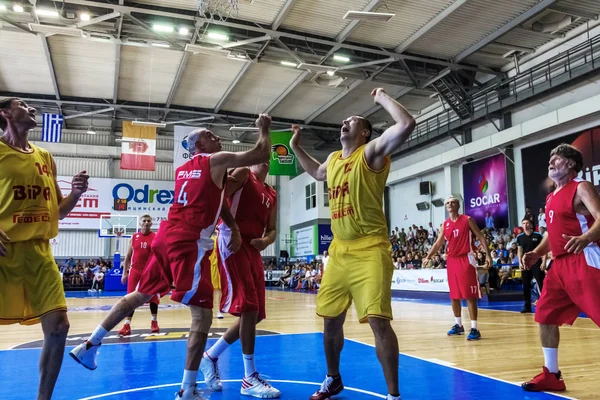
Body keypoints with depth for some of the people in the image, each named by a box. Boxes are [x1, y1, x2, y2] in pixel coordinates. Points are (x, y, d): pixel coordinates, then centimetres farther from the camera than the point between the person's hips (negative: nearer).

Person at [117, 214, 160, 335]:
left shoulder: (155, 237, -2)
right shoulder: (134, 237, 5)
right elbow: (128, 256, 10)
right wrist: (124, 272, 6)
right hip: (135, 270, 2)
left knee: (152, 296, 6)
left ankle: (154, 322, 20)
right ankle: (127, 325, 1)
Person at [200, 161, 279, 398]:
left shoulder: (272, 195, 21)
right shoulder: (243, 174, 1)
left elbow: (272, 229, 18)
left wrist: (266, 240, -4)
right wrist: (230, 227, -24)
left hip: (253, 247, 9)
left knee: (255, 314, 8)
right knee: (249, 307, -12)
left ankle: (210, 357, 23)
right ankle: (250, 378, -3)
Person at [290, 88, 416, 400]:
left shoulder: (371, 152, -6)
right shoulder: (333, 159, 15)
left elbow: (406, 124, -22)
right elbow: (317, 173, 39)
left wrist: (381, 97, -9)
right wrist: (296, 147, 31)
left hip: (370, 251, -7)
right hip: (339, 251, 8)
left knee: (378, 321, -13)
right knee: (331, 319, 14)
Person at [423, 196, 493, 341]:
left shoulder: (467, 220, -2)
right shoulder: (445, 224, 11)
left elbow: (481, 237, -3)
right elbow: (438, 243, 15)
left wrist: (488, 254, -12)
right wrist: (428, 257, 4)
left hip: (466, 259, -5)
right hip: (451, 261, 5)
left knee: (469, 295, -6)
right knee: (454, 295, 11)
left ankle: (474, 328, -2)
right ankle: (458, 325, 24)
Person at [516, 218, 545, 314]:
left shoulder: (538, 236, -3)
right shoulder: (520, 237, 7)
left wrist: (543, 262, -10)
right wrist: (520, 262, 4)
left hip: (537, 263, -3)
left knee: (541, 284, -6)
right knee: (526, 286, 6)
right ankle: (527, 306, 13)